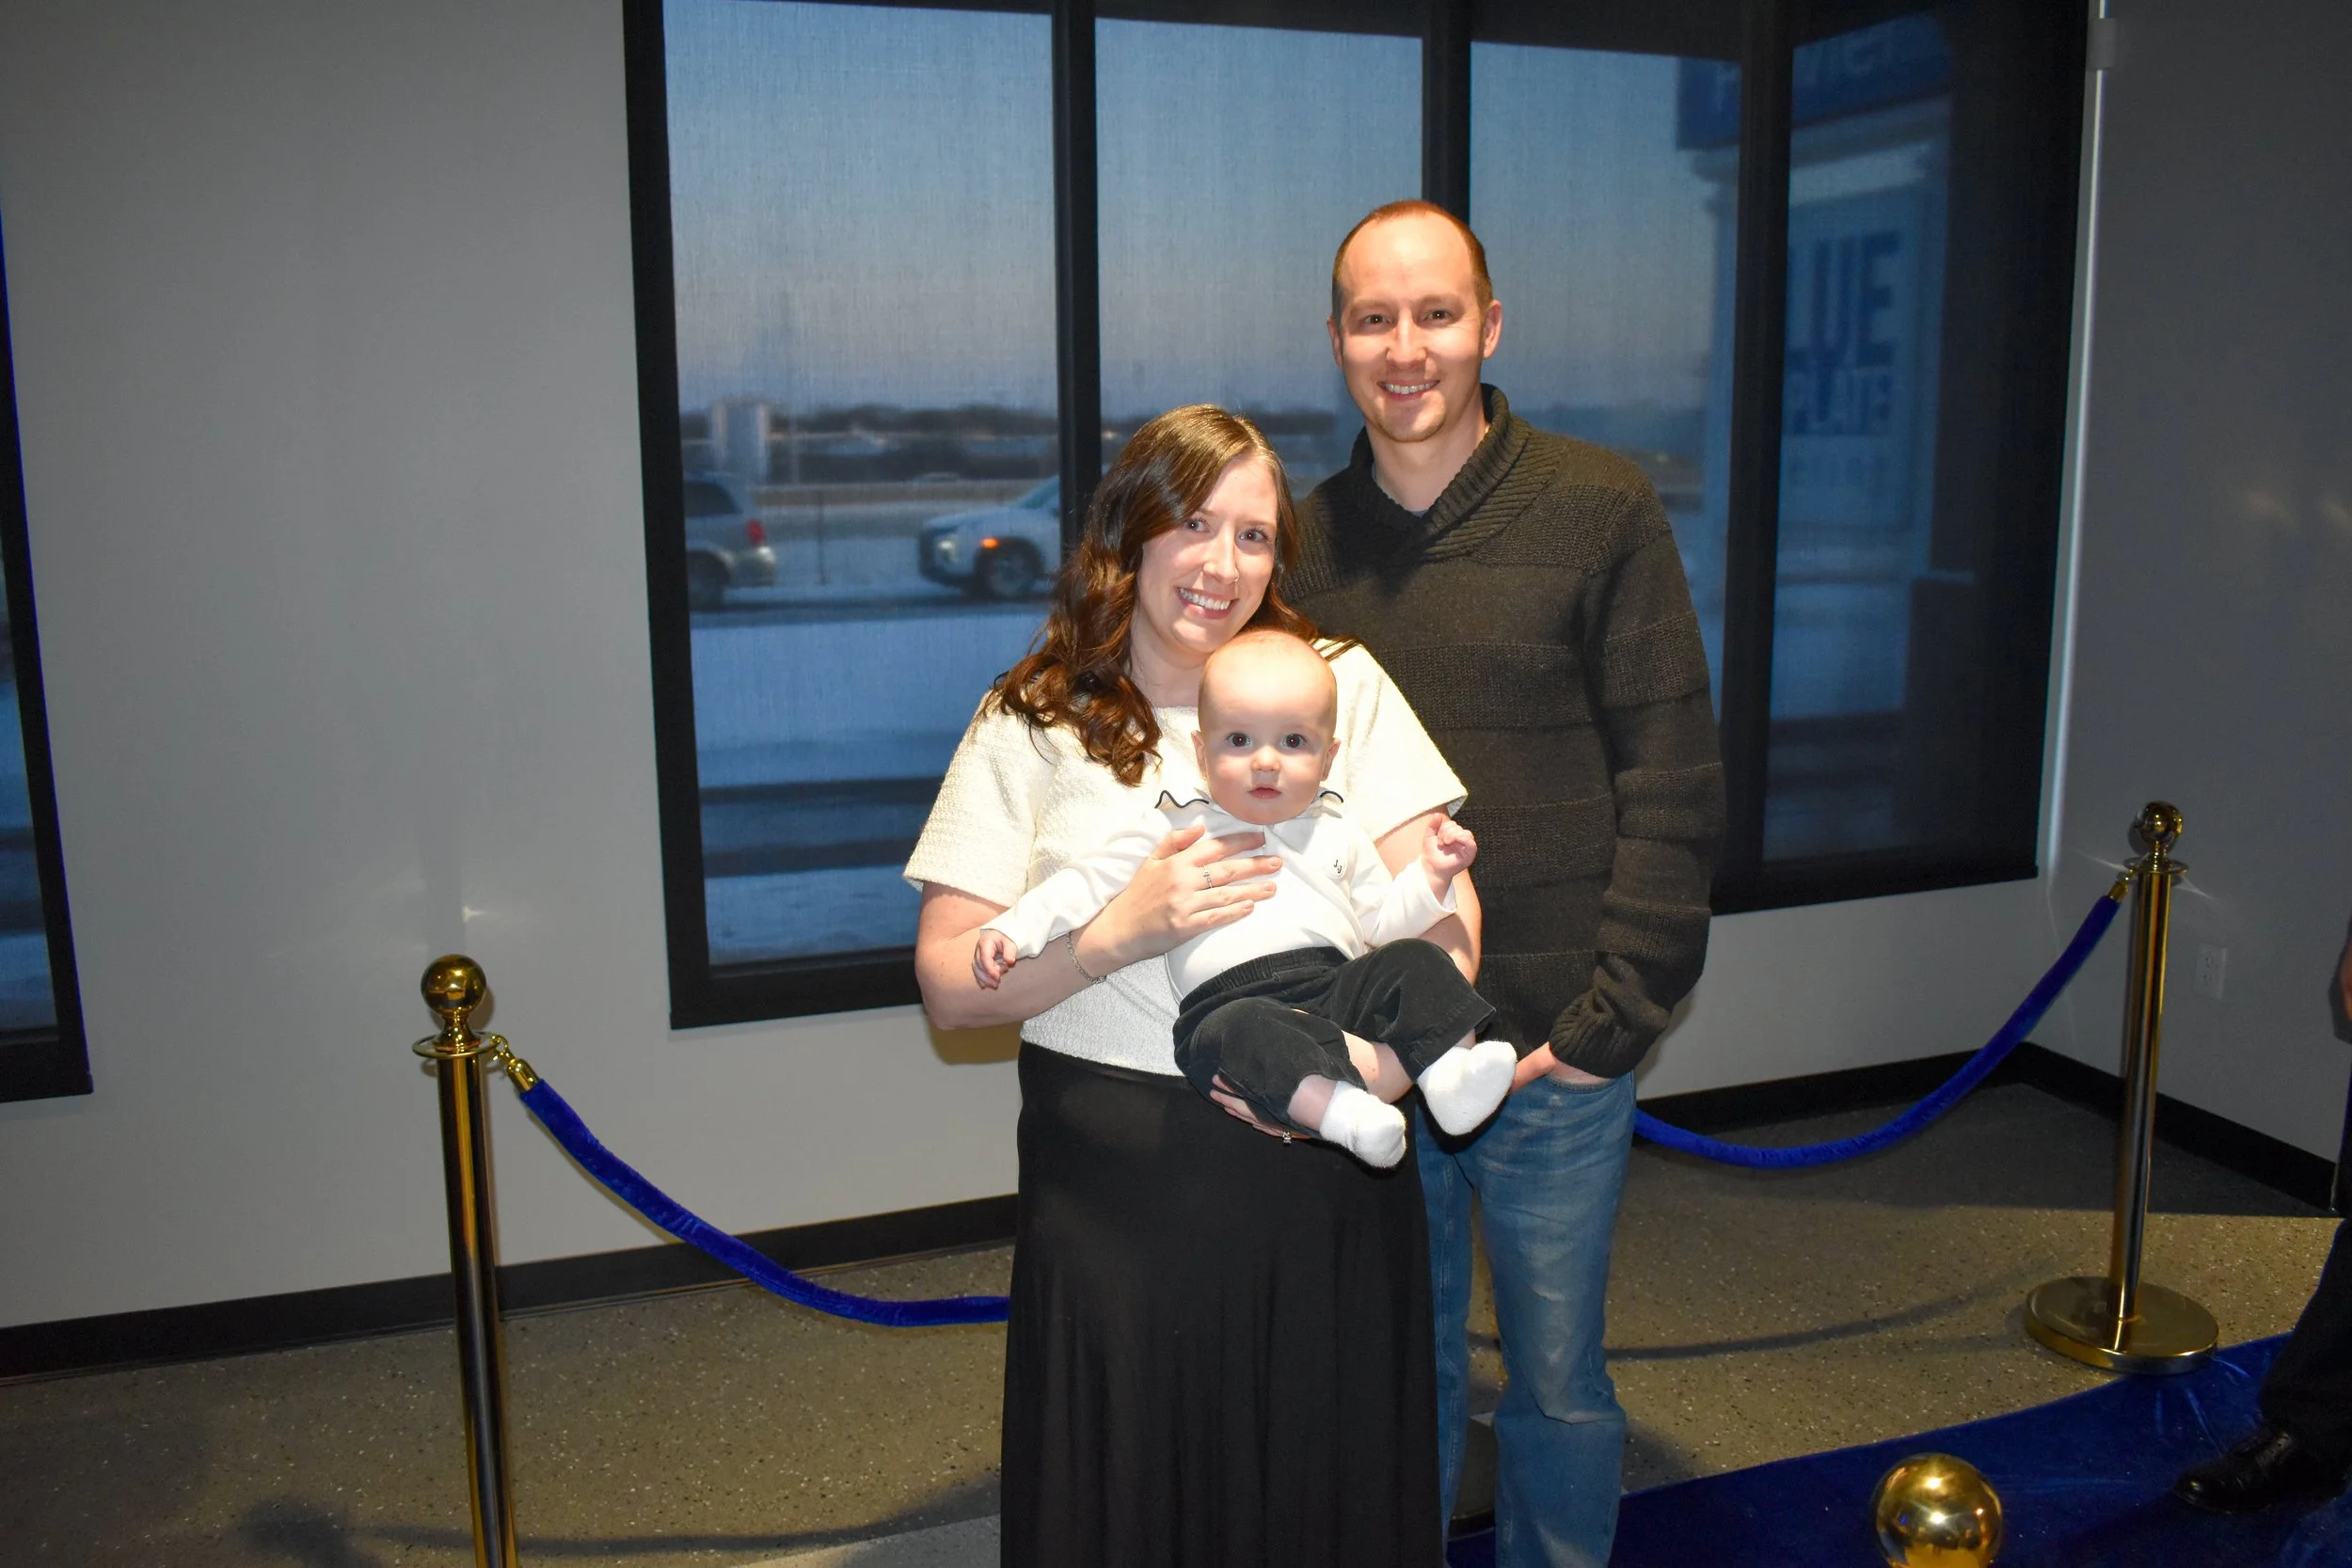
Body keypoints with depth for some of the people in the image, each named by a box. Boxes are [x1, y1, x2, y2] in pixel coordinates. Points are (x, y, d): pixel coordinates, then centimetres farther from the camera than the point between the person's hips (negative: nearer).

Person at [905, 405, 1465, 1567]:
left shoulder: (1341, 682, 4)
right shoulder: (1033, 724, 1)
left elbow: (1440, 902, -2)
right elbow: (950, 987, -4)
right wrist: (1122, 935, -19)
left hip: (1323, 1177, 1)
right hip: (1115, 1192, -1)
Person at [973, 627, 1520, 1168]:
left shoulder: (1338, 834, 24)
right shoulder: (1176, 829, 15)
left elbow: (1381, 921, 28)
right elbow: (1089, 883, 14)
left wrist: (1433, 875, 13)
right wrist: (1012, 929, 2)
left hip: (1341, 985, 4)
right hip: (1232, 997, -4)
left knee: (1414, 962, -20)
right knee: (1235, 1032, -37)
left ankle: (1449, 1071, -26)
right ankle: (1339, 1110, -50)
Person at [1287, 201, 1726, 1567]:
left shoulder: (1601, 509, -5)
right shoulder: (1304, 541, 4)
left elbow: (1675, 787, -6)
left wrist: (1613, 1018, -11)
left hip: (1554, 1053, -2)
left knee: (1558, 1382, 13)